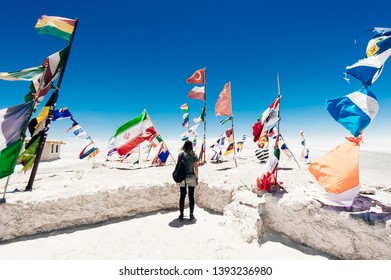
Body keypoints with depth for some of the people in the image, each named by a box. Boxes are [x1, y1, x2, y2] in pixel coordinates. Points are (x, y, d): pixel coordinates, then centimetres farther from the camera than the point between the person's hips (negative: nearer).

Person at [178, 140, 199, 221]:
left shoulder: (180, 155, -5)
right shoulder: (194, 155, -6)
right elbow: (196, 168, -4)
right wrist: (197, 178, 6)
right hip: (191, 178, 0)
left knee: (182, 196, 12)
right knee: (191, 196, 10)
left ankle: (181, 215, 21)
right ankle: (191, 215, 18)